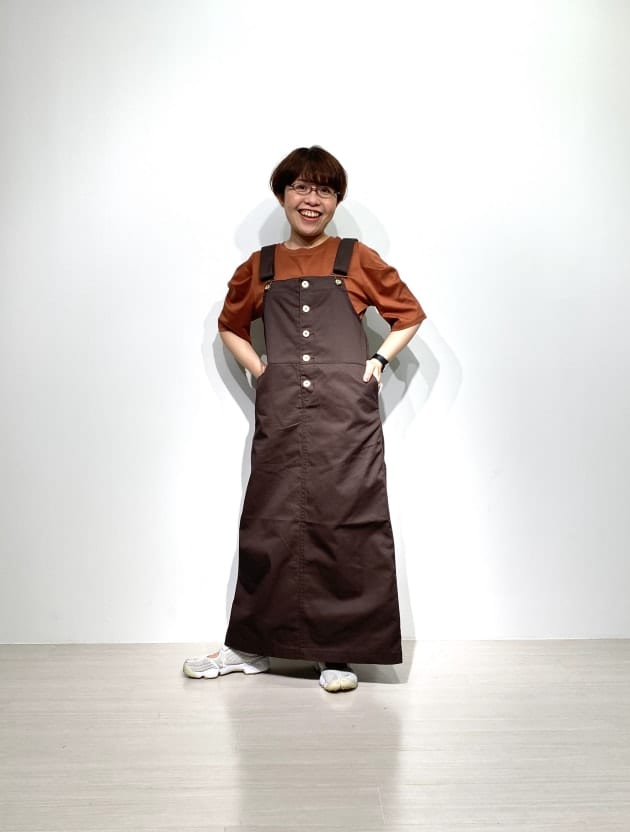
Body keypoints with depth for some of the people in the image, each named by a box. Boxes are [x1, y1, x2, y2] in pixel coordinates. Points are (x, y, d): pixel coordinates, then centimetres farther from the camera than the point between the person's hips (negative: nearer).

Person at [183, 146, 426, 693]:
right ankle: (250, 647, 20)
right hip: (281, 413, 2)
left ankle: (338, 654, 12)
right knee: (268, 525, 5)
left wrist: (378, 361, 2)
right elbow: (231, 326, 27)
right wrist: (259, 370, 11)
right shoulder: (258, 268, 14)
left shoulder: (358, 260, 8)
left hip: (346, 413, -2)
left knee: (346, 528, -1)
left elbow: (410, 316, 16)